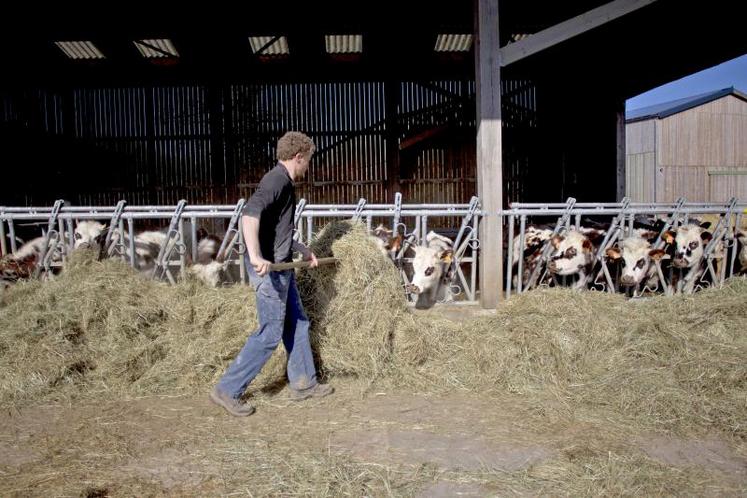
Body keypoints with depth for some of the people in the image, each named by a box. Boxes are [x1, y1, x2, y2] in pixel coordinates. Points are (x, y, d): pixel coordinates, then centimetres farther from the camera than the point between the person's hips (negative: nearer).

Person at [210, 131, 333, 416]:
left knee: (297, 324, 16)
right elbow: (249, 214, -31)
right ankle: (228, 390, 7)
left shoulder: (283, 182, 16)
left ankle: (303, 383, 29)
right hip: (269, 269, -10)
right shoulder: (277, 180, -15)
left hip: (281, 268, 10)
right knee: (270, 334, -4)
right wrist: (255, 256, -41)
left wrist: (302, 250, 33)